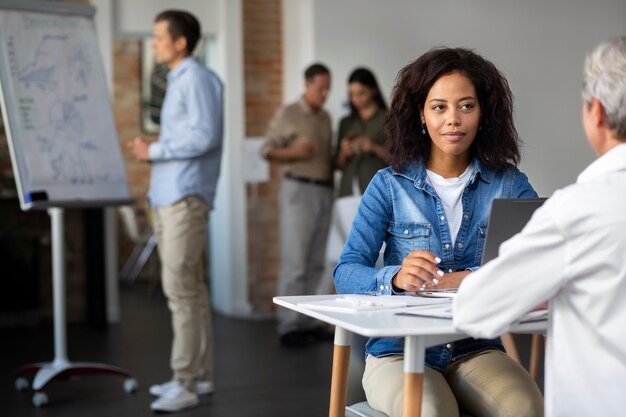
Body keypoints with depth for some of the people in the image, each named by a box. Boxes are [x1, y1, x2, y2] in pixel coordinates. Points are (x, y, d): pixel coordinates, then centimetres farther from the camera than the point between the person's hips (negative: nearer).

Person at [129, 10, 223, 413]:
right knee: (191, 289, 12)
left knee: (181, 289, -12)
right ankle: (200, 374, 18)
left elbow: (204, 136, -19)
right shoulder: (177, 81, 21)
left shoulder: (198, 79, -9)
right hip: (167, 197, 10)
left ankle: (184, 383, -10)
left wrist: (154, 150, -13)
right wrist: (152, 150, 7)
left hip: (186, 197, -10)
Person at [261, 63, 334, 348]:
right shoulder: (288, 114, -1)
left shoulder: (325, 117, 17)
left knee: (316, 263, 6)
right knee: (295, 261, -9)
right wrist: (294, 152, -18)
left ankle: (307, 322, 11)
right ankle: (288, 327, -6)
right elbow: (267, 150, -4)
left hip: (324, 191, 6)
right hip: (299, 189, -6)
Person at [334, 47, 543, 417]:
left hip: (477, 349, 2)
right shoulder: (391, 186, 2)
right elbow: (346, 273, -6)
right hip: (399, 350, -1)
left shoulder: (509, 185, 5)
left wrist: (466, 279, -22)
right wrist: (396, 277, -28)